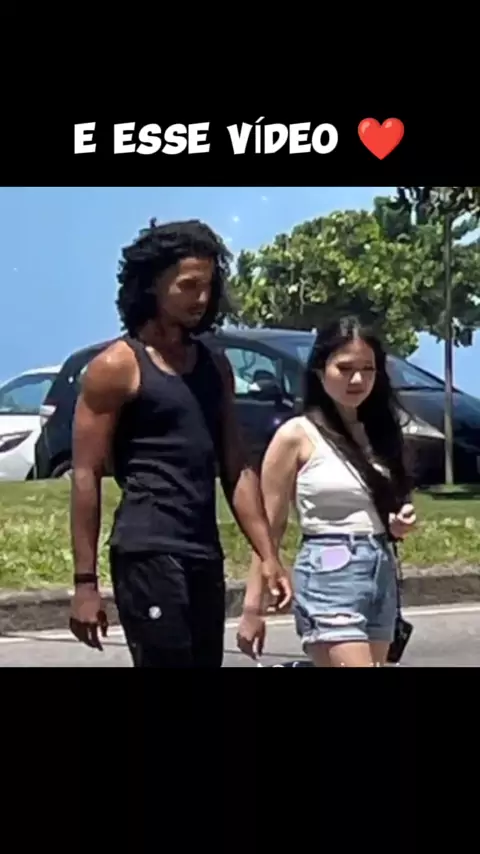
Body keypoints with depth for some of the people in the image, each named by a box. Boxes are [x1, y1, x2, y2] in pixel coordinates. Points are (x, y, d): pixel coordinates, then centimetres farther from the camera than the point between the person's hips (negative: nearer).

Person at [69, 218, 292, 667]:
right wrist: (85, 582, -12)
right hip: (147, 554, -7)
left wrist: (268, 555, 5)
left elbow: (236, 469, 14)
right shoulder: (118, 366, -5)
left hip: (205, 556, 7)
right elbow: (86, 476, -7)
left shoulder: (214, 366, 15)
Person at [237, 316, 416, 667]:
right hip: (329, 577, -6)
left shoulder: (379, 432, 12)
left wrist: (401, 522, 0)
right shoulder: (297, 436, -5)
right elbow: (269, 527, -5)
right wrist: (253, 606, -7)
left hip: (382, 573, 7)